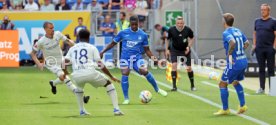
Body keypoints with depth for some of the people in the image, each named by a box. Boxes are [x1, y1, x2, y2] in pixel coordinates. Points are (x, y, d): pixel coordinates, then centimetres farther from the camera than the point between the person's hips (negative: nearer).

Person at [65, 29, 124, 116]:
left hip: (76, 76, 3)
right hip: (90, 73, -3)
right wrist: (111, 76, 15)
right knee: (108, 84, 19)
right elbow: (101, 65, 7)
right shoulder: (92, 47, 14)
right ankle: (116, 109, 6)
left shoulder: (72, 49, 22)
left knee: (79, 87, 39)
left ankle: (82, 110, 29)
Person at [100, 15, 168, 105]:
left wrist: (152, 56, -9)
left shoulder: (143, 35, 2)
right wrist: (103, 51, 2)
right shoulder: (123, 33, 1)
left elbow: (146, 49, 9)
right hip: (125, 58, 0)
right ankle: (126, 99, 0)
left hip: (137, 57, 0)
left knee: (144, 71, -21)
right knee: (125, 75, -15)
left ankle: (157, 89, 0)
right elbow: (113, 43, 9)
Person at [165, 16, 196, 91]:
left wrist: (189, 46, -11)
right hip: (174, 50, -1)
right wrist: (167, 49, -3)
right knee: (174, 65, -20)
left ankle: (192, 86, 22)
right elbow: (167, 39, 2)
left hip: (185, 50, 1)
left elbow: (191, 38, 3)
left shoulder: (188, 30, -14)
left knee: (189, 68, 2)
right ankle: (174, 86, -17)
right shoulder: (171, 30, -15)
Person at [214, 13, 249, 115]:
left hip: (234, 63, -8)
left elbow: (233, 42, -32)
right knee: (236, 82, 28)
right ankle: (242, 105, 22)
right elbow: (246, 43, 22)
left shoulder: (226, 33, -12)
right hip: (244, 61, 8)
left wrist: (229, 54, -21)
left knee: (223, 84, 5)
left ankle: (225, 109, 8)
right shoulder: (238, 31, 11)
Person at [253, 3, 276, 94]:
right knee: (261, 69, 6)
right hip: (259, 49, 4)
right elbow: (255, 33, 18)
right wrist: (254, 45, 7)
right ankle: (262, 88, 10)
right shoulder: (257, 21, 13)